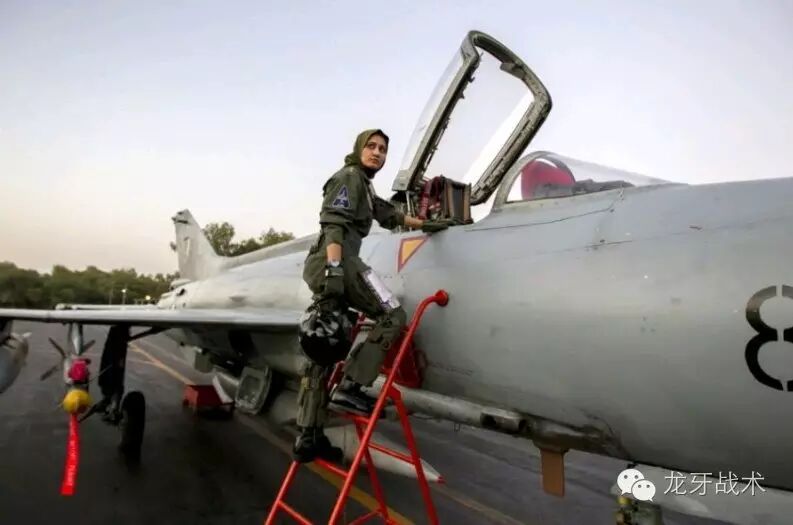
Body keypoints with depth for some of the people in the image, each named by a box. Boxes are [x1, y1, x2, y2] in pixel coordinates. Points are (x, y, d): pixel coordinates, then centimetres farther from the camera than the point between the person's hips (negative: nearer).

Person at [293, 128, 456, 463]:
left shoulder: (365, 187, 31)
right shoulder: (349, 177, 1)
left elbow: (389, 215, 43)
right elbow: (333, 224, -14)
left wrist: (425, 225, 51)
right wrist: (335, 272, -26)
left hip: (321, 267, 10)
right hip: (335, 262, -10)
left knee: (322, 352, 4)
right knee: (393, 316, -9)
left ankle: (308, 437, 6)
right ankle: (348, 389, -16)